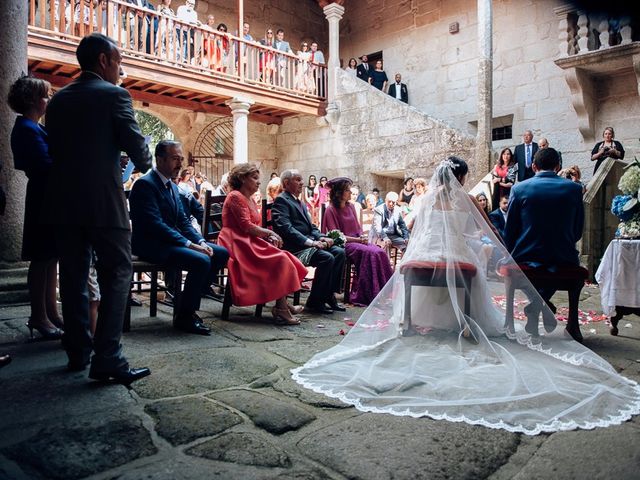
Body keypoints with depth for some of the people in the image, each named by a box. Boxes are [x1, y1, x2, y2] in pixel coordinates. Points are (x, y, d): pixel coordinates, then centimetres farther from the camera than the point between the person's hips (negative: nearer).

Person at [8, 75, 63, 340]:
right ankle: (39, 317, 6)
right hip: (43, 200, -10)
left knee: (50, 257, 11)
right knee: (41, 259, -3)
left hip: (50, 198, 10)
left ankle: (50, 312, 19)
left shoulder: (34, 127, 17)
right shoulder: (27, 129, -13)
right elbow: (46, 165, -21)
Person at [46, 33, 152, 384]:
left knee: (73, 277, 11)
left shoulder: (58, 100, 14)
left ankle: (77, 352, 19)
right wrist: (145, 164, 13)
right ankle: (107, 359, -6)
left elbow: (54, 149, 16)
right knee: (116, 276, -3)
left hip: (63, 201, 7)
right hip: (103, 202, -6)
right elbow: (136, 145, -7)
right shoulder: (114, 95, -4)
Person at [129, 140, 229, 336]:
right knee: (201, 261, -28)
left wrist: (201, 242, -5)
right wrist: (189, 244, -25)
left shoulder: (173, 187, 16)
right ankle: (183, 317, -11)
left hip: (171, 241, 9)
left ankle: (190, 302, 6)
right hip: (151, 245, -9)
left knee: (221, 253, 0)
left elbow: (183, 221, 14)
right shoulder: (145, 184, -13)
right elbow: (155, 224, -22)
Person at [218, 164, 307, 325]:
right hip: (237, 244, -9)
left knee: (286, 259, -8)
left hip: (249, 243, 9)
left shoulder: (250, 200, 23)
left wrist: (269, 236, -3)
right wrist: (270, 233, -7)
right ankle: (281, 309, -21)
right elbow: (246, 226, -17)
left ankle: (282, 306, -15)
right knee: (279, 261, -22)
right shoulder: (235, 197, -7)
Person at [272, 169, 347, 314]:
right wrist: (309, 242, -24)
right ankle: (314, 302, -13)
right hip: (294, 248, -9)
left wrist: (321, 237, 0)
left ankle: (328, 295, -2)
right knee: (327, 257, -26)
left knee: (339, 252, -8)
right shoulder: (281, 200, -6)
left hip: (308, 242, 9)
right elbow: (286, 228, -18)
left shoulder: (300, 203, 25)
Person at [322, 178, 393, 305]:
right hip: (344, 244, -6)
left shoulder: (351, 206, 16)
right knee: (369, 253, -31)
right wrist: (357, 239, -15)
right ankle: (371, 294, -27)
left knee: (380, 252, -22)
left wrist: (362, 236, -3)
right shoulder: (331, 210, -5)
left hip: (358, 241, 6)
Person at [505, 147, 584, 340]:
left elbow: (510, 230, -1)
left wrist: (510, 256, 15)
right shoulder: (574, 188, 0)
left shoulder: (519, 188, -5)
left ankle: (537, 304, 14)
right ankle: (542, 301, 16)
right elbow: (578, 230, 6)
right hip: (563, 258, 0)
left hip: (526, 257, 0)